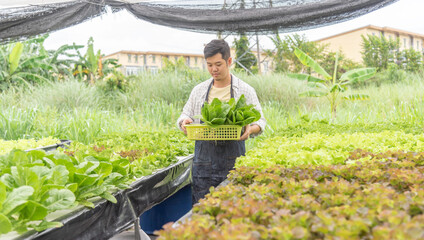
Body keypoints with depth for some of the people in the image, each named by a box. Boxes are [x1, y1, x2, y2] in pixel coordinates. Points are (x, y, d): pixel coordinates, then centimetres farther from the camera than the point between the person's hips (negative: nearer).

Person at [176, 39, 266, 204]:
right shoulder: (198, 91, 11)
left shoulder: (245, 91, 4)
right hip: (203, 159, 2)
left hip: (233, 160, -2)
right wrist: (184, 122, -6)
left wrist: (250, 129, -16)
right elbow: (185, 116, 18)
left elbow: (260, 120, 7)